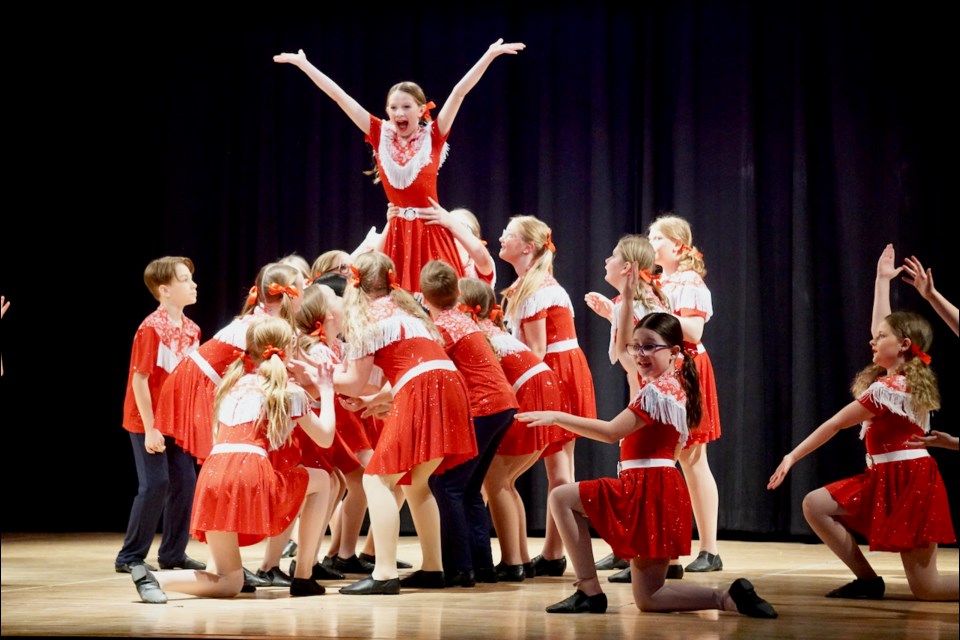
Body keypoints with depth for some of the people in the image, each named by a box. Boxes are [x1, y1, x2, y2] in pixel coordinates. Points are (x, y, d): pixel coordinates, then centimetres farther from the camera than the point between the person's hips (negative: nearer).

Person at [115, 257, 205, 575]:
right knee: (155, 484, -9)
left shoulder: (191, 329, 5)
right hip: (148, 421, -7)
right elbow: (139, 379, -18)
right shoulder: (151, 328, -17)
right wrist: (150, 428, -19)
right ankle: (130, 557, 2)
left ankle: (173, 553, 16)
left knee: (185, 480, 5)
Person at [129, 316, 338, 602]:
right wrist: (326, 391, 35)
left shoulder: (235, 383, 28)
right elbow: (325, 438, 21)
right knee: (321, 480, 23)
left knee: (229, 583, 11)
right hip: (250, 472, -5)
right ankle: (303, 578, 16)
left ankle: (153, 578, -15)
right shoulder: (290, 391, 13)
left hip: (212, 478, 5)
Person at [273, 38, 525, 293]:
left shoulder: (433, 136, -1)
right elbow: (339, 95, 5)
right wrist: (302, 63, 8)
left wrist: (490, 54, -14)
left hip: (430, 231, -2)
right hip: (397, 234, 3)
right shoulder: (381, 136, 5)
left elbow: (459, 92, -9)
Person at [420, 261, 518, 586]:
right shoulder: (463, 316, 13)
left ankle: (457, 568, -10)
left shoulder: (441, 327, -11)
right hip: (504, 404, 9)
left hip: (481, 408, -9)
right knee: (468, 488, 14)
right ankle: (482, 564, 13)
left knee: (445, 484, -7)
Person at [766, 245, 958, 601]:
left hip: (907, 482, -10)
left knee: (925, 588, -10)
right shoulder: (905, 375, 7)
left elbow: (834, 425, -13)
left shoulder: (887, 388, -17)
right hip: (887, 478, 10)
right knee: (814, 505, 1)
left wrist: (793, 456, -8)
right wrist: (882, 280, 28)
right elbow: (884, 328, 21)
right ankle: (867, 579, 1)